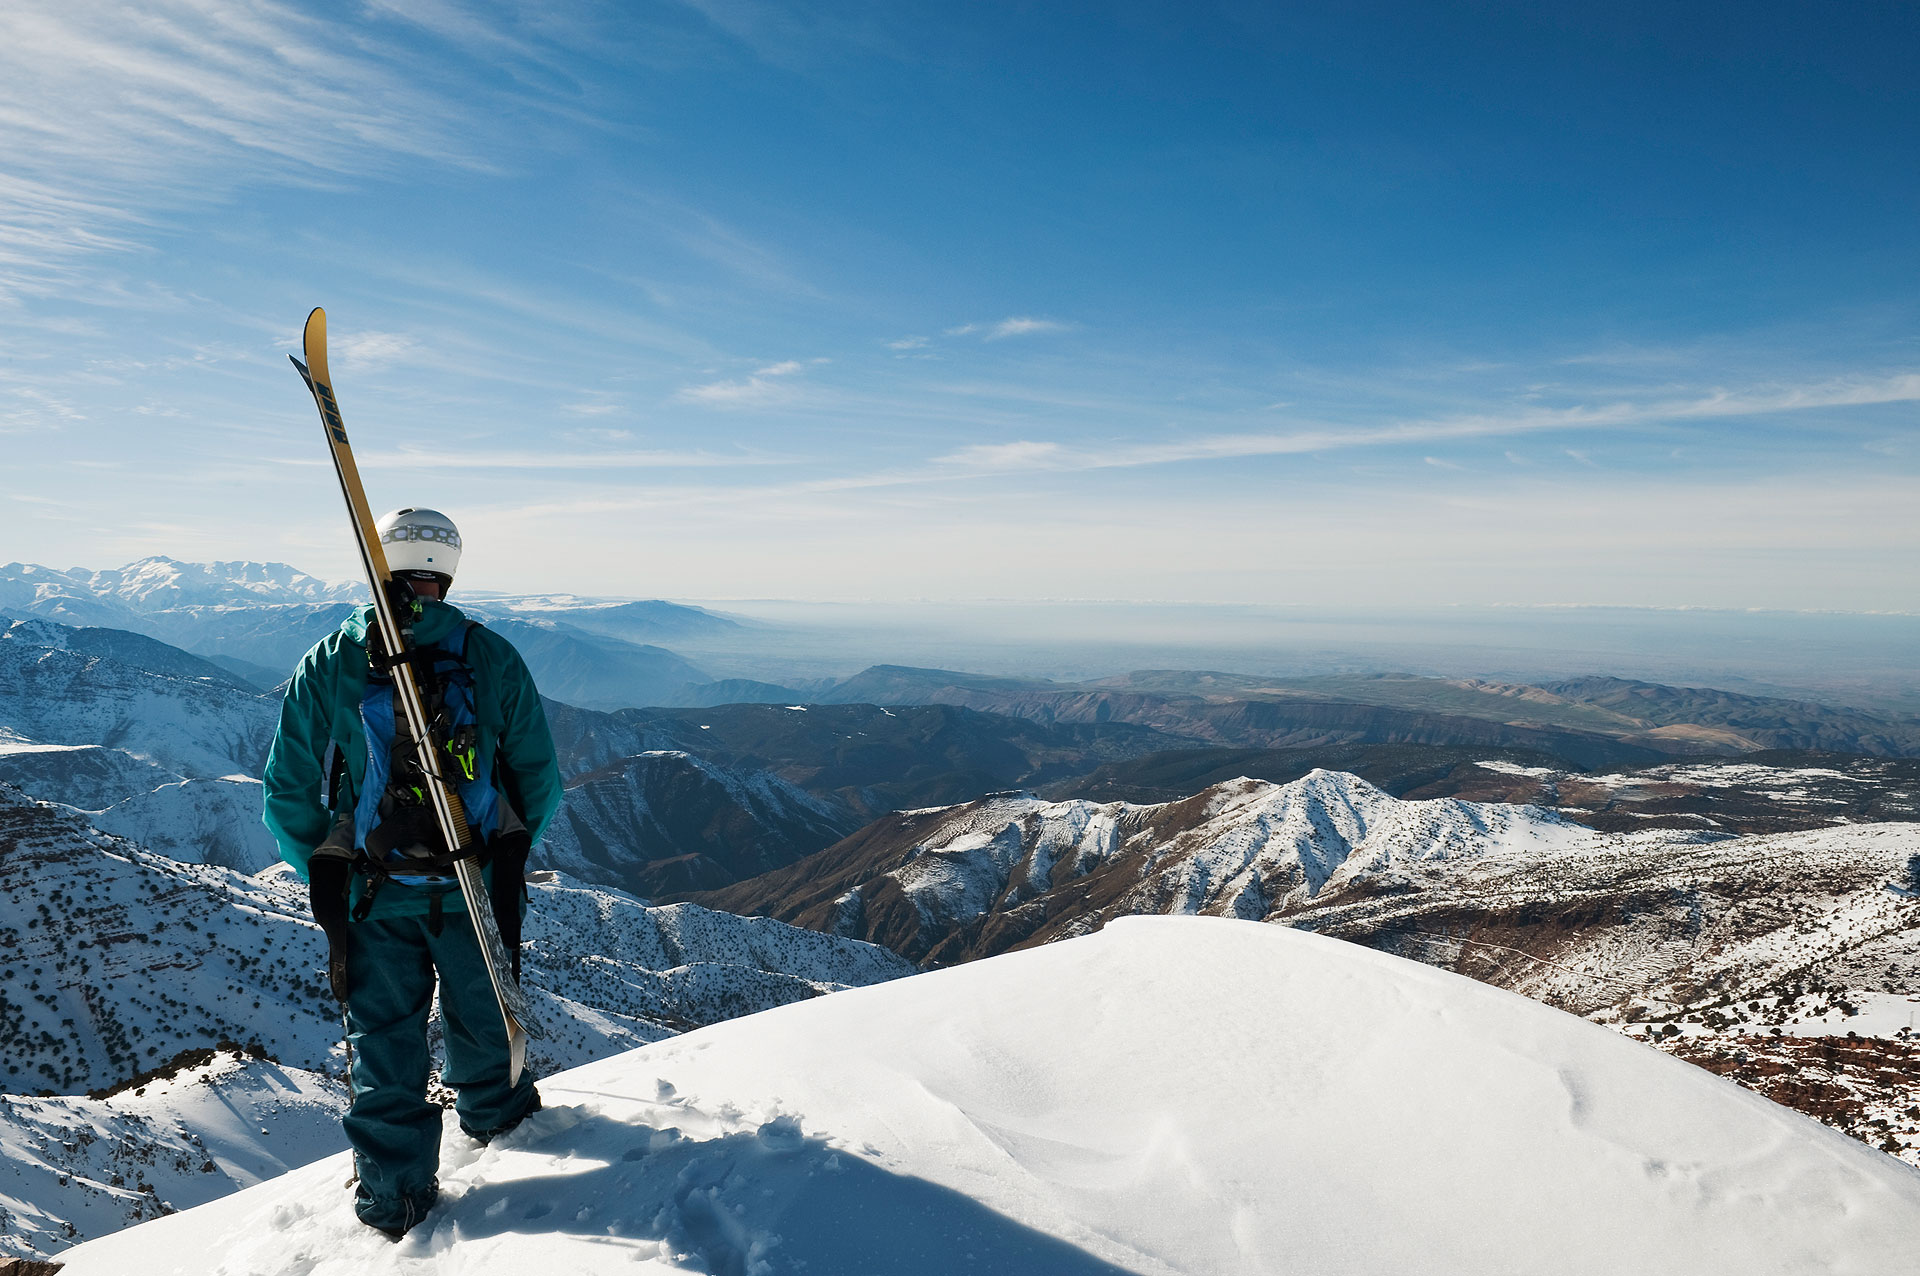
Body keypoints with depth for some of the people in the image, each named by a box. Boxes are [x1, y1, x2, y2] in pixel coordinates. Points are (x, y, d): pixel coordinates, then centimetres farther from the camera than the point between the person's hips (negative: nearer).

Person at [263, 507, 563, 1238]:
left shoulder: (328, 664, -6)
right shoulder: (494, 657, -8)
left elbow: (286, 798, -3)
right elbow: (541, 782, -4)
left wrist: (327, 875, 13)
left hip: (371, 897, 0)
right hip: (477, 891, 0)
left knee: (384, 1039, 17)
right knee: (481, 1013, 24)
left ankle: (395, 1193, 28)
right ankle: (493, 1110, 48)